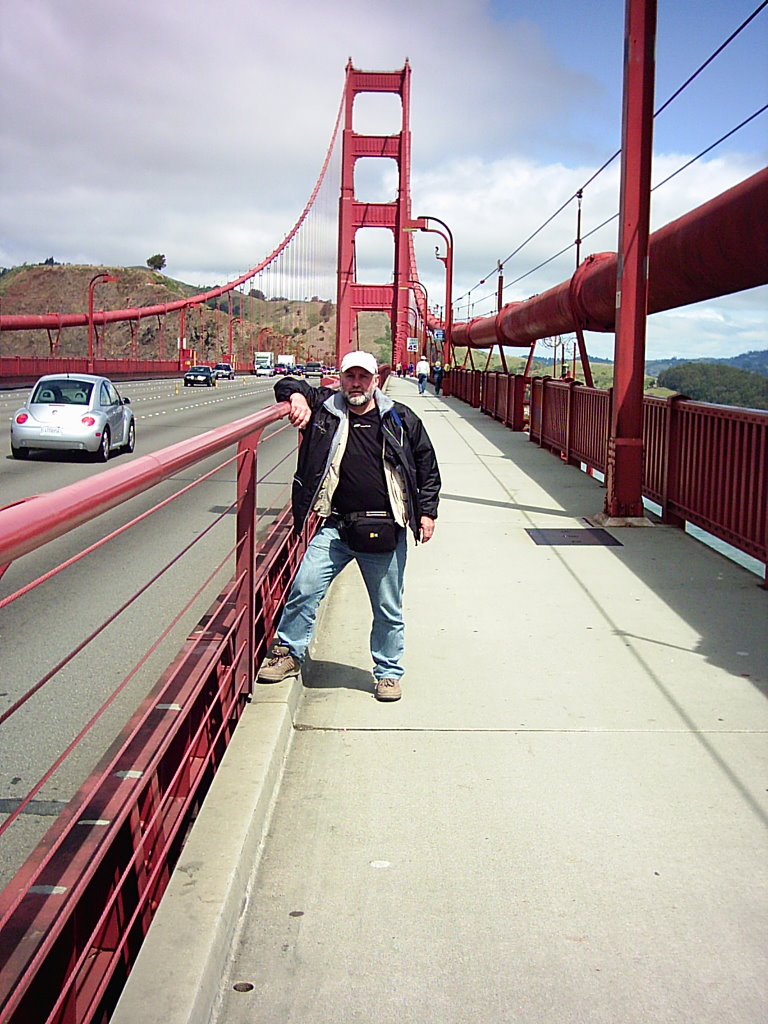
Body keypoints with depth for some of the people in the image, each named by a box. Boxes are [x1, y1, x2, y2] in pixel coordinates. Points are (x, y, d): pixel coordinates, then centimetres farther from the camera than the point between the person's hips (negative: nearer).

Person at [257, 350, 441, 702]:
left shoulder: (401, 419, 4)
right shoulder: (324, 407, 4)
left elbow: (427, 465, 12)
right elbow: (287, 385, 17)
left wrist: (427, 511, 7)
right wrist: (297, 396, -7)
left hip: (385, 532, 0)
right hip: (336, 526, 1)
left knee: (388, 608, 9)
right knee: (305, 587, -7)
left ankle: (388, 673, 27)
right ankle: (288, 652, 14)